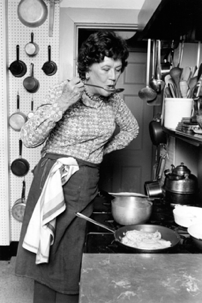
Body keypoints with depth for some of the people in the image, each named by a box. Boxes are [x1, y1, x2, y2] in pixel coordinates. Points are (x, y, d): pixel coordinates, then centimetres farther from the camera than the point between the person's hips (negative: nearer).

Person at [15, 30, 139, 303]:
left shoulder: (113, 98, 2)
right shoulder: (63, 91, -11)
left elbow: (131, 128, 21)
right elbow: (29, 138, -18)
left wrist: (103, 149, 9)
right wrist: (62, 104, -28)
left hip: (88, 183, 4)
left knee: (73, 258, 9)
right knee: (47, 253, 5)